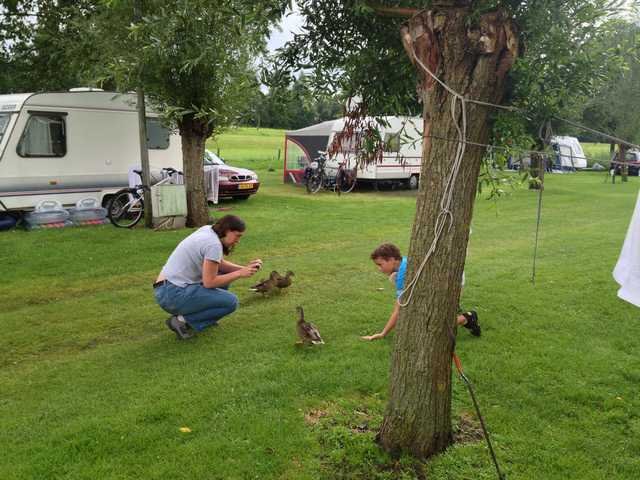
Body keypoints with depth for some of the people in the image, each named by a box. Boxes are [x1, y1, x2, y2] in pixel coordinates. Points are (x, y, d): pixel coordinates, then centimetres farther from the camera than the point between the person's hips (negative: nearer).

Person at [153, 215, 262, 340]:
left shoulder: (208, 230, 9)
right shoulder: (214, 244, -17)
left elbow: (220, 264, 17)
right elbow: (209, 282, -17)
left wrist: (244, 268, 3)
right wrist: (240, 274, -10)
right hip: (174, 295, -9)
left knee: (224, 274, 18)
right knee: (231, 302, -8)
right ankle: (182, 321, -6)